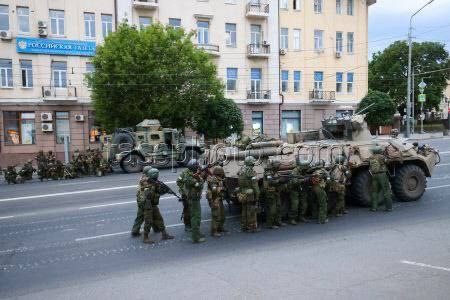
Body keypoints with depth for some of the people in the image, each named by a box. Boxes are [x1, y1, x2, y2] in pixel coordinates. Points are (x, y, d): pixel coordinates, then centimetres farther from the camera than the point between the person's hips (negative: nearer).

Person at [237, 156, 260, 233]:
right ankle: (252, 227, 7)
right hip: (251, 194, -7)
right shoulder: (251, 172, -17)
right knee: (252, 211, 1)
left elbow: (239, 183, 9)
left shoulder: (241, 171, 5)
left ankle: (244, 226, 22)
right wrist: (257, 196, -10)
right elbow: (255, 185, -17)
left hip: (243, 194, 7)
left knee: (244, 210, 16)